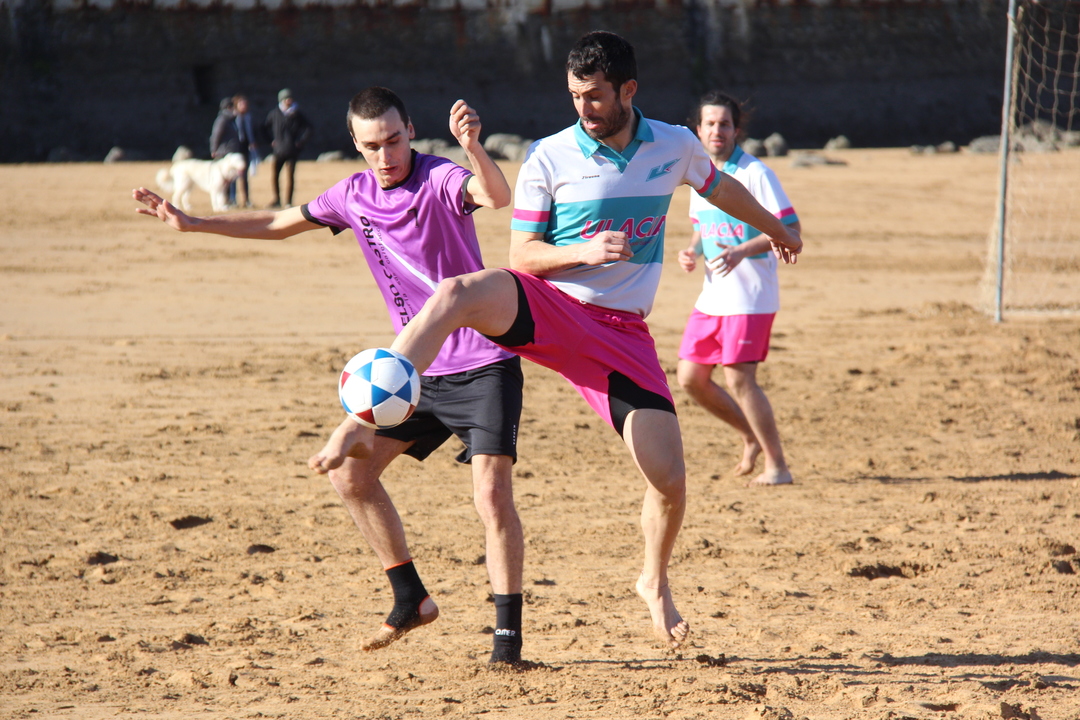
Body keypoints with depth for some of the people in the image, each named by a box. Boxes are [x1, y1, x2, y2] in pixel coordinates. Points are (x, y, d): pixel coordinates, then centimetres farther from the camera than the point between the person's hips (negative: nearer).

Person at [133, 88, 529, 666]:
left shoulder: (440, 179, -16)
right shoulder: (355, 194, 4)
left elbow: (497, 197, -38)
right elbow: (281, 224, 20)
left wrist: (473, 147, -57)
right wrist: (192, 223, 18)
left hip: (485, 366, -7)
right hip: (420, 371, 7)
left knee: (491, 494, -17)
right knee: (347, 471, 4)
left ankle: (508, 635, -9)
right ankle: (411, 600, 16)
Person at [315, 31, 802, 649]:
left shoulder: (676, 147, 3)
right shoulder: (549, 158, -4)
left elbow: (721, 187, 26)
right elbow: (522, 255, -1)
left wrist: (778, 230, 42)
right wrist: (584, 253, -20)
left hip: (623, 332, 2)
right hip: (547, 306, -2)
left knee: (670, 480, -6)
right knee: (456, 295, -36)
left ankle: (655, 584, 24)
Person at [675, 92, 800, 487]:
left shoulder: (755, 174, -12)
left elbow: (791, 228, -15)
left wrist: (742, 251, -25)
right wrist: (692, 251, 3)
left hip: (750, 296, -8)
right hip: (711, 296, 8)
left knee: (739, 378, -11)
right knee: (690, 377, 5)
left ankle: (777, 466, 0)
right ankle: (753, 437, 25)